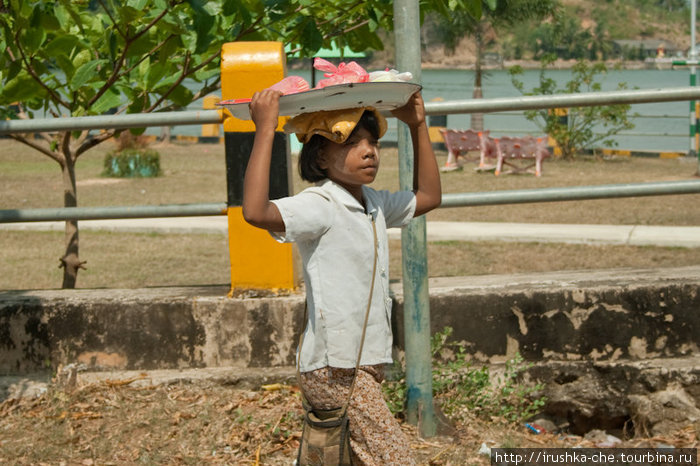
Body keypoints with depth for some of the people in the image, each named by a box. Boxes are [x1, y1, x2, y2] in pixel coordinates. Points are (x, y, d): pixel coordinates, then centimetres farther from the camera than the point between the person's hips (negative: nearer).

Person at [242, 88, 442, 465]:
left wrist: (418, 127, 23)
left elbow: (428, 196, 28)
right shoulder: (319, 206, -16)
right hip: (334, 370, -9)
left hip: (368, 361, 9)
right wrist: (265, 130, -33)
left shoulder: (374, 203, 11)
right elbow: (256, 212, -34)